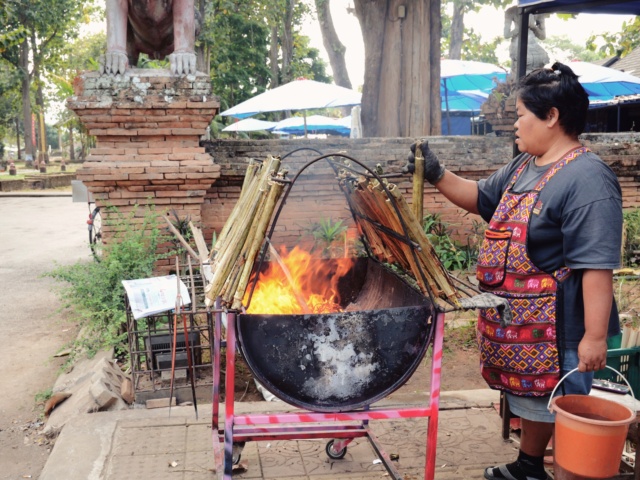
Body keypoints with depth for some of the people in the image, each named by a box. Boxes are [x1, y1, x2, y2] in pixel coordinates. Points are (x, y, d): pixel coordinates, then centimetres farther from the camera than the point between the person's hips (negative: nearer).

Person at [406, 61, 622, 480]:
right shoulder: (524, 166, 8)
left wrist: (595, 337, -26)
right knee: (531, 398, 24)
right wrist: (438, 175, 10)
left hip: (556, 329, -9)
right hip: (521, 321, 10)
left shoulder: (586, 178, -21)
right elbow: (482, 199, 24)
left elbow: (597, 265, -25)